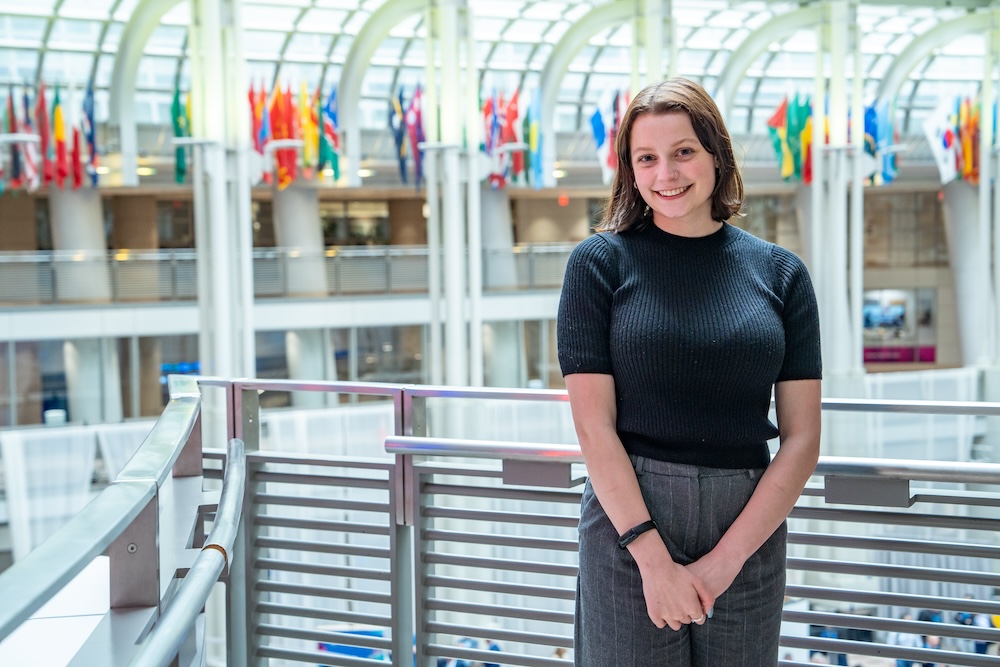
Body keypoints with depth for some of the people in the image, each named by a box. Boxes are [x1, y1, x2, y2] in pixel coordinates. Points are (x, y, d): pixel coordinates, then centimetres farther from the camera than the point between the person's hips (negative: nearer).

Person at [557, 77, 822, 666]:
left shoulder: (780, 273, 3)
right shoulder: (600, 262, -2)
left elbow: (801, 441, 0)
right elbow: (594, 427, -8)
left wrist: (725, 560, -10)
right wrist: (653, 558, -15)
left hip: (750, 529, 2)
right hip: (628, 519, -2)